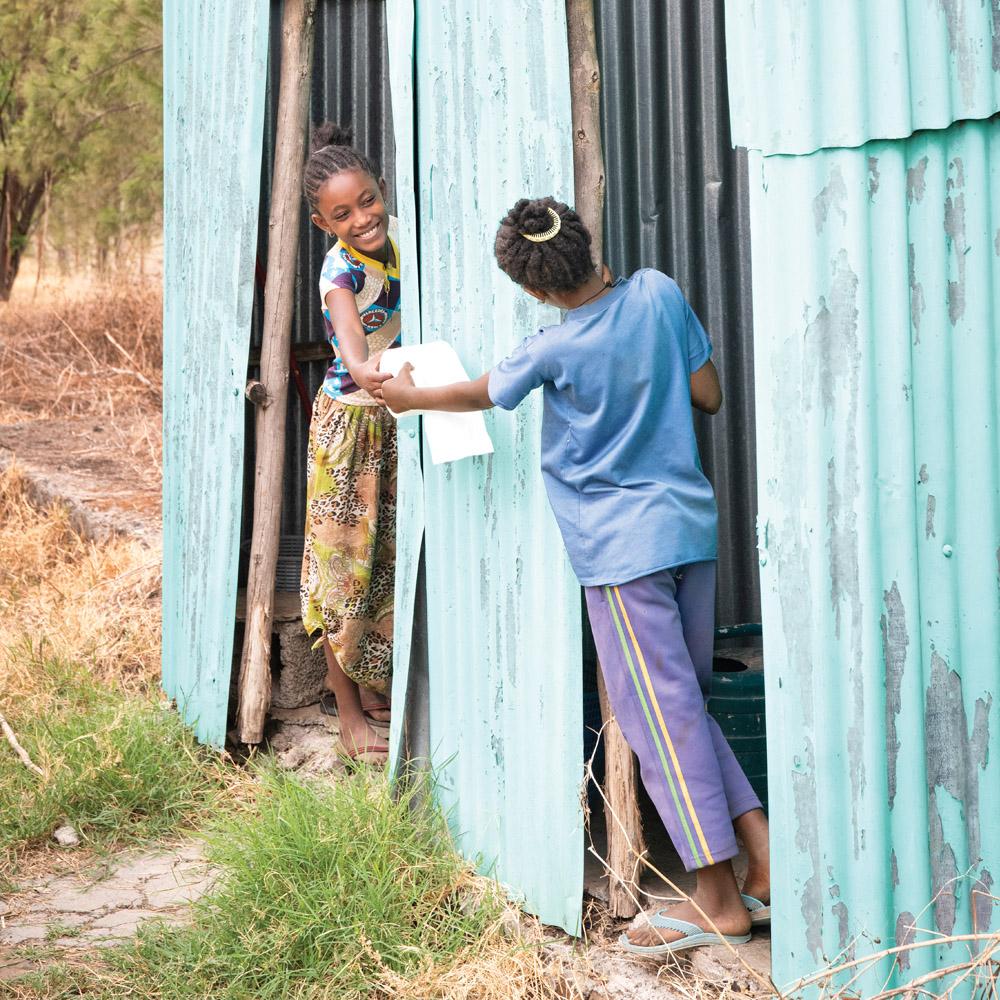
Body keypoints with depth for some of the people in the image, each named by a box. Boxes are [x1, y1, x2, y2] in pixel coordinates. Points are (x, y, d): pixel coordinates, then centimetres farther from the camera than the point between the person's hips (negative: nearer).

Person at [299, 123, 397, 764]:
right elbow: (345, 320, -48)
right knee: (344, 561, -1)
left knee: (387, 555, 14)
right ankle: (349, 714, 6)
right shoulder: (343, 268, -25)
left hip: (397, 417, 7)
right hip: (350, 420, -7)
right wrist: (360, 367, -68)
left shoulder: (395, 232, -3)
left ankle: (371, 688, 28)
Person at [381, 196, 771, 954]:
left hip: (622, 547, -6)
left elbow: (480, 394, 7)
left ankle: (720, 900, 2)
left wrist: (410, 396, 26)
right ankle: (763, 849, 12)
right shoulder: (659, 293, -1)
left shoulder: (555, 350, -12)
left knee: (661, 715, -1)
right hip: (692, 524, 6)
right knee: (688, 700, 17)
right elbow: (709, 395, 6)